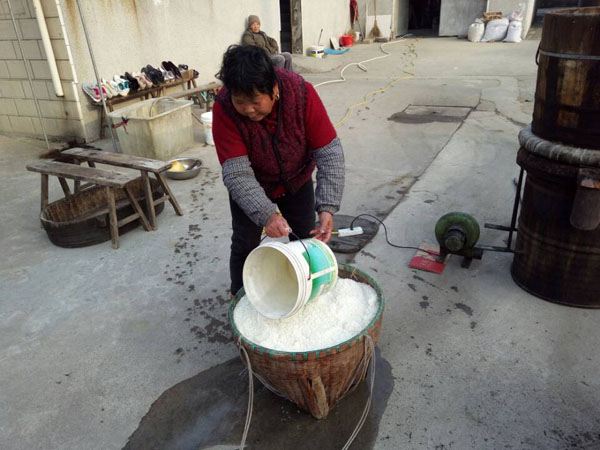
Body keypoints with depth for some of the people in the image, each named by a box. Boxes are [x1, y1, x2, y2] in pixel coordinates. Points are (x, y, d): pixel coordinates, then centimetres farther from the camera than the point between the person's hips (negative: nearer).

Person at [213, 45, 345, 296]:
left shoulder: (302, 93, -30)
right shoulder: (223, 108, -31)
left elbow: (330, 153, -28)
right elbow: (236, 173, -33)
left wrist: (327, 207, -38)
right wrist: (266, 215, -46)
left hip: (297, 181, 2)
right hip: (250, 187, -1)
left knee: (306, 241, 9)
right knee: (245, 246, 4)